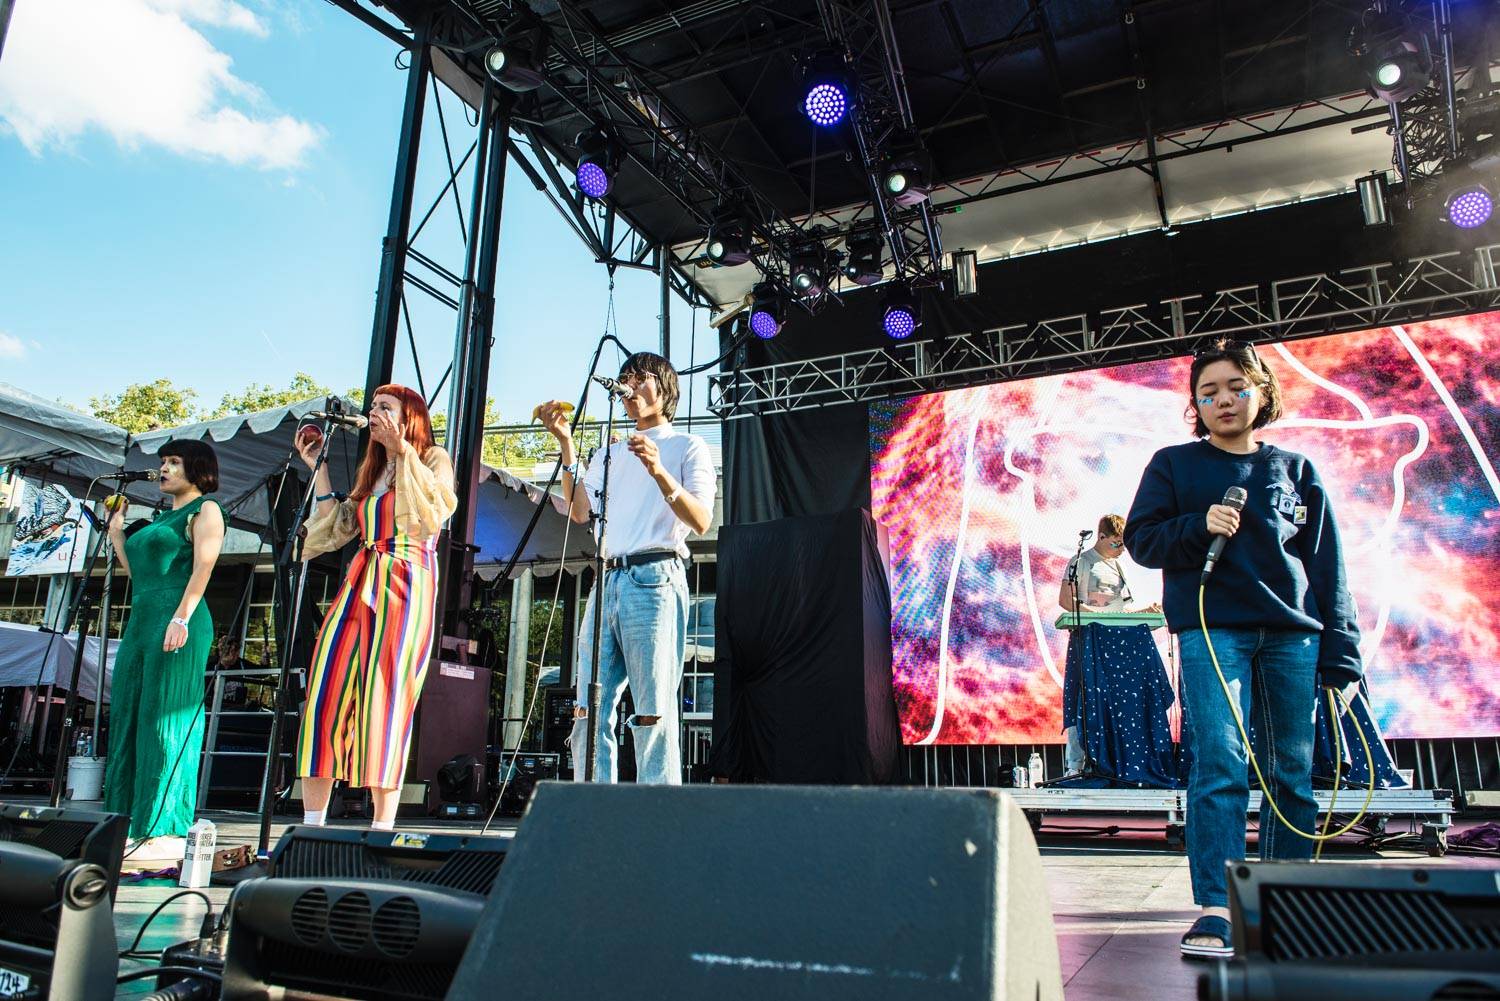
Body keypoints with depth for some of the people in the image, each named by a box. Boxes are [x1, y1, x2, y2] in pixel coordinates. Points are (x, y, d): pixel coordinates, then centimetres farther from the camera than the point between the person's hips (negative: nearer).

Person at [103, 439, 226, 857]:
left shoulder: (205, 509, 1)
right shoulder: (160, 517, 26)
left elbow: (203, 567, -12)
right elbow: (137, 572, 25)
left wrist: (181, 618, -22)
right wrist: (116, 532, 24)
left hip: (177, 620, -9)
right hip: (140, 620, 9)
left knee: (164, 719, -10)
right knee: (127, 717, 7)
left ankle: (168, 832, -8)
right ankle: (131, 825, 13)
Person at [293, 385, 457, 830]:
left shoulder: (433, 459, 7)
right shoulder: (371, 468, 25)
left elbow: (434, 514, -13)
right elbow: (339, 529, 20)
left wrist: (403, 449, -12)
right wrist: (318, 467, 20)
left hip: (407, 584, -6)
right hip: (361, 581, 6)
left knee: (385, 696, -12)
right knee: (326, 688, -3)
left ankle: (383, 826, -9)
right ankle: (312, 822, 3)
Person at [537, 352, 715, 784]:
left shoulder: (688, 447, 9)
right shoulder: (610, 454, 25)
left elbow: (701, 521, -6)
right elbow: (580, 511, 9)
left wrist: (660, 473, -20)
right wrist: (566, 444, 3)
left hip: (655, 580, -6)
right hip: (607, 582, 6)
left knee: (653, 714, -8)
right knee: (589, 712, 3)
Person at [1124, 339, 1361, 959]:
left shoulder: (1296, 471, 14)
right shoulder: (1174, 465, 10)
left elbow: (1327, 565, 11)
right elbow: (1141, 539, 4)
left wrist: (1340, 653, 3)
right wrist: (1198, 526, -14)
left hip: (1292, 633, 3)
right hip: (1210, 629, -3)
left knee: (1293, 773, 7)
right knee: (1220, 765, -12)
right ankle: (1215, 909, -10)